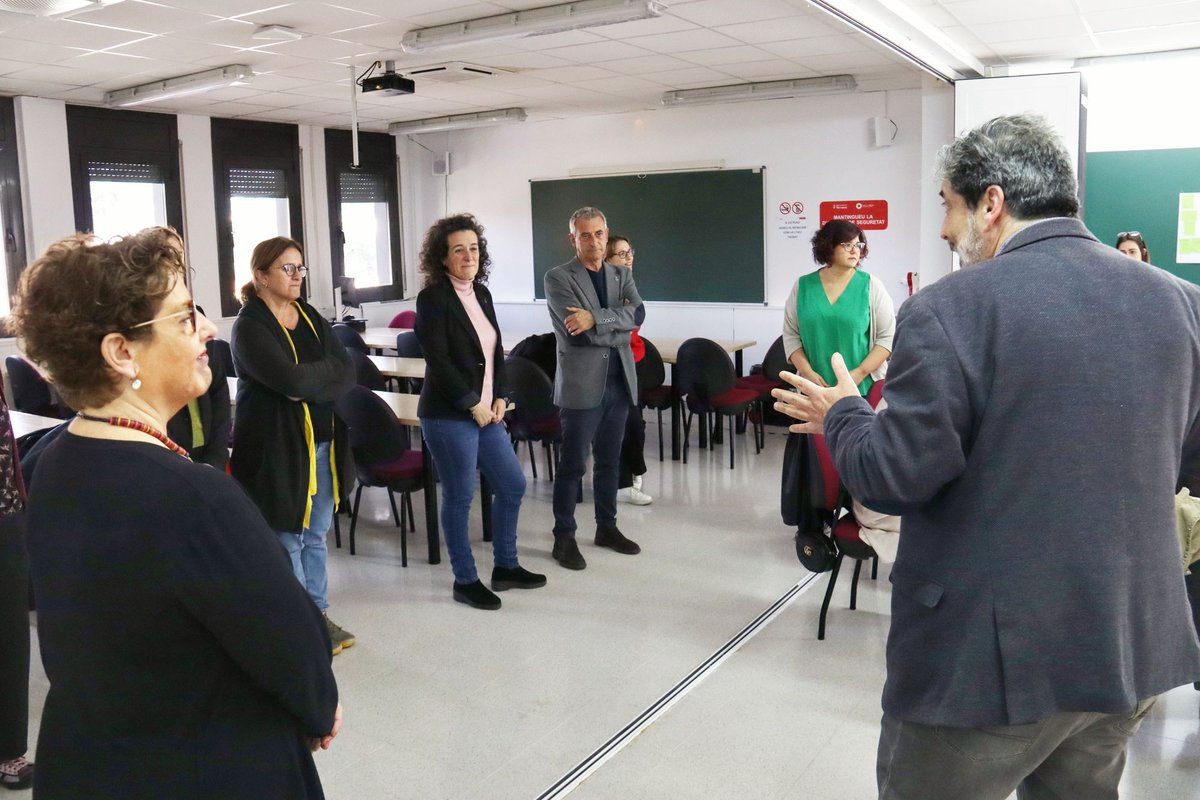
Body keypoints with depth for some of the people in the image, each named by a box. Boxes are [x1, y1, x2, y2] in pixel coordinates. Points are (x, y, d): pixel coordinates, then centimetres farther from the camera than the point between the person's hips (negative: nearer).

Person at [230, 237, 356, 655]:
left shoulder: (309, 315, 10)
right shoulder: (249, 326, -12)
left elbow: (347, 370, -1)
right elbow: (289, 378, -26)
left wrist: (308, 381, -17)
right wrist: (326, 371, -10)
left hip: (322, 442, 7)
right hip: (278, 446, -7)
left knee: (315, 535, 17)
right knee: (287, 540, 4)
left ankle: (318, 615, 31)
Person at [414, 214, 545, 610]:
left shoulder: (481, 293, 10)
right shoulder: (433, 298, -12)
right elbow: (437, 361, -18)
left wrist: (499, 397, 2)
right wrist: (473, 404, -14)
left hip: (484, 411, 8)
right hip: (449, 415, -8)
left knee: (512, 485, 13)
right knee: (459, 497, 3)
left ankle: (505, 566, 29)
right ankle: (465, 581, 18)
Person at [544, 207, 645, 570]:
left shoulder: (622, 275, 11)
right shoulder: (558, 278, -5)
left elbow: (637, 313, -7)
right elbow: (579, 332, -17)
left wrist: (596, 318, -20)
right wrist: (621, 326, -7)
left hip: (619, 382, 5)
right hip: (582, 383, -5)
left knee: (609, 461, 15)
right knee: (573, 464, 1)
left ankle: (606, 527, 28)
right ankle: (564, 537, 12)